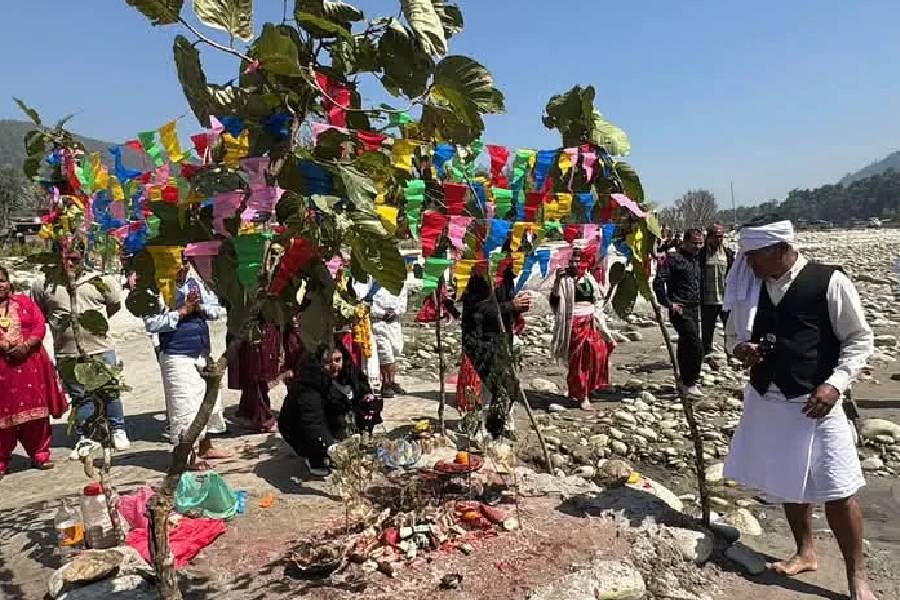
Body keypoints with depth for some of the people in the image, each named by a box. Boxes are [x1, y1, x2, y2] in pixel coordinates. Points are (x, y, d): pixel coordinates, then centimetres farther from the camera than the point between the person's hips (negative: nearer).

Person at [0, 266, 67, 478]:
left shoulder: (24, 301, 9)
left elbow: (40, 326, 1)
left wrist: (26, 346, -14)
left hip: (30, 364, 1)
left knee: (36, 410, 6)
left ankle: (39, 454, 18)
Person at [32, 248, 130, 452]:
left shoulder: (98, 281, 1)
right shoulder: (43, 285, 3)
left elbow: (115, 303, 14)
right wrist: (56, 321, 7)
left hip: (101, 349, -1)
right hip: (67, 353, 1)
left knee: (110, 392, 7)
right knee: (80, 397, 10)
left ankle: (118, 430, 23)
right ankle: (84, 437, 24)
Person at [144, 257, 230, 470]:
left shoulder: (196, 282, 8)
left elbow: (218, 309, 8)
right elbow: (151, 324, -16)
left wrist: (199, 307, -11)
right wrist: (182, 311, -18)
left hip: (202, 353, 7)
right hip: (177, 356, -7)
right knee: (185, 404, -4)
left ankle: (206, 448, 31)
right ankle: (188, 456, 9)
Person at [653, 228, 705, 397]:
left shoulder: (698, 260, 15)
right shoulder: (675, 259, -9)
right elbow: (658, 282, -15)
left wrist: (699, 302, 13)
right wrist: (668, 303, -15)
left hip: (694, 309, 8)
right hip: (680, 310, -8)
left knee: (686, 347, 15)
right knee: (696, 346, -12)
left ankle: (686, 382, 25)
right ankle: (690, 384, -2)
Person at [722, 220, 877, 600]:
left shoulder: (829, 282, -10)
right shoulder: (750, 287, 3)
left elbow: (859, 339, -5)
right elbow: (732, 334, 14)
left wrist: (835, 383, -17)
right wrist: (740, 349, -9)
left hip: (814, 402, -5)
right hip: (766, 399, 5)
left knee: (837, 490, 1)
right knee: (788, 483, 17)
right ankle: (805, 553, 37)